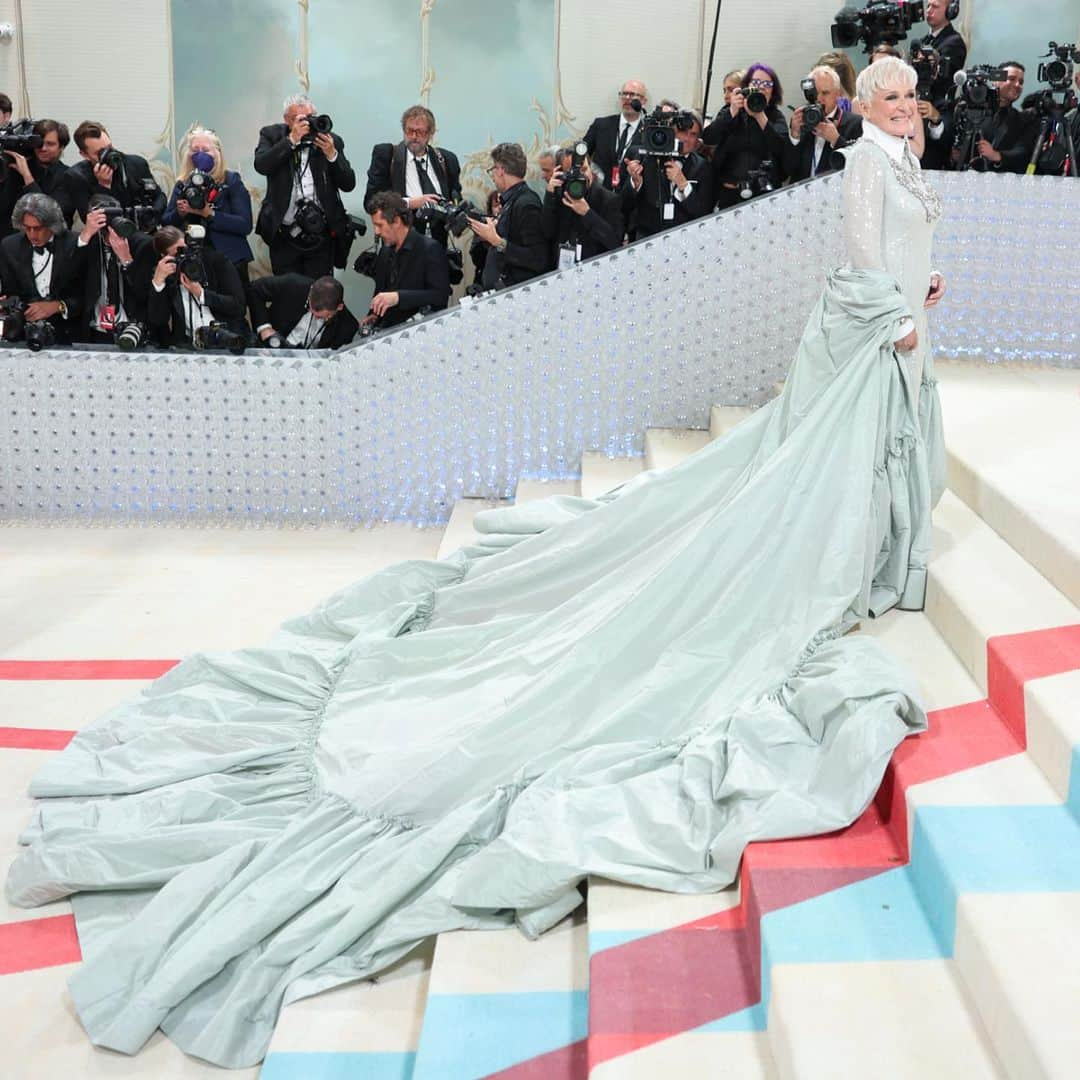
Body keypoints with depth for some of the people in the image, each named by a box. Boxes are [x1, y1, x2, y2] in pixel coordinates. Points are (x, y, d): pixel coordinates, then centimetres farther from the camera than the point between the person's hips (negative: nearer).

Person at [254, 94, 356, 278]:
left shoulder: (331, 140, 5)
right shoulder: (272, 135, 5)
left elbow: (349, 184, 1)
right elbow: (261, 166, -13)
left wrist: (331, 154, -13)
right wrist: (292, 139, -16)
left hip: (321, 236, 0)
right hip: (284, 235, 0)